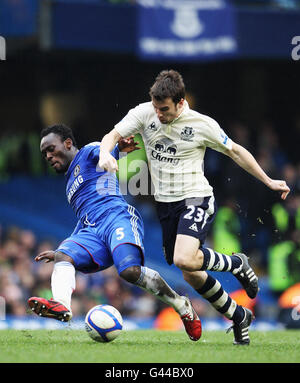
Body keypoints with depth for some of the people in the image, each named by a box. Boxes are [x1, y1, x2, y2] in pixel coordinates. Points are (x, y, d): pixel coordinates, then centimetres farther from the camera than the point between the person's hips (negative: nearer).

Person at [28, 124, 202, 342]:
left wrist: (119, 148, -35)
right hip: (91, 232, 8)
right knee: (63, 256, -23)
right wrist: (60, 252, 37)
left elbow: (109, 153, -9)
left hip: (117, 216, -7)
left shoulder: (89, 153, 14)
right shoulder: (70, 182, 38)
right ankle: (61, 305, -51)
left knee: (130, 271, -31)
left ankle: (182, 306, -12)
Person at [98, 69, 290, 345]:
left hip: (196, 199, -5)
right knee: (191, 275, 7)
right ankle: (240, 318, 27)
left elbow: (235, 151, 1)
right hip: (165, 203, 5)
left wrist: (268, 181, 4)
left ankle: (235, 264, 0)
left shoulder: (202, 124, -11)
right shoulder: (144, 114, -5)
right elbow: (113, 135, -9)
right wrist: (105, 154, -33)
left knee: (184, 259, -29)